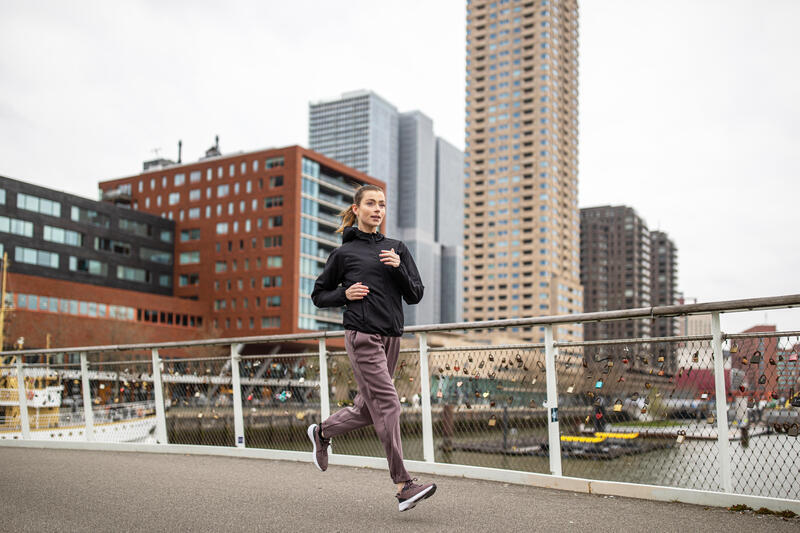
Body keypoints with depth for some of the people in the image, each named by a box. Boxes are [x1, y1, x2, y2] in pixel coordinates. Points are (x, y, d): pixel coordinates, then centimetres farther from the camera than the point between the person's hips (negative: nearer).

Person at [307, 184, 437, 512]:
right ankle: (404, 487, -10)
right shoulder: (344, 252, 3)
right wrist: (345, 294, -8)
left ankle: (322, 432, 39)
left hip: (391, 337, 6)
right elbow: (318, 296, 10)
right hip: (362, 336, -5)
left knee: (366, 408, 12)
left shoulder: (397, 249, 13)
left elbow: (415, 296, 8)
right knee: (387, 405, -12)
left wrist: (398, 268, -8)